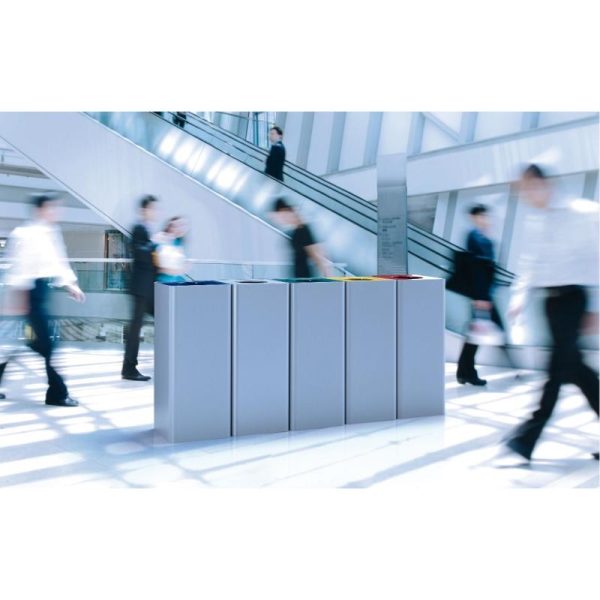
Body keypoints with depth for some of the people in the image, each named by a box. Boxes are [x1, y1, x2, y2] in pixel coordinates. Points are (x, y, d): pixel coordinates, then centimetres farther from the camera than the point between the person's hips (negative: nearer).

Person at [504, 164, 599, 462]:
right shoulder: (534, 222, 12)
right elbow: (530, 261, 18)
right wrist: (519, 295, 4)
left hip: (574, 295, -7)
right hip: (551, 297, 7)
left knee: (559, 366, -8)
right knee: (572, 365, 10)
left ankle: (529, 435, -9)